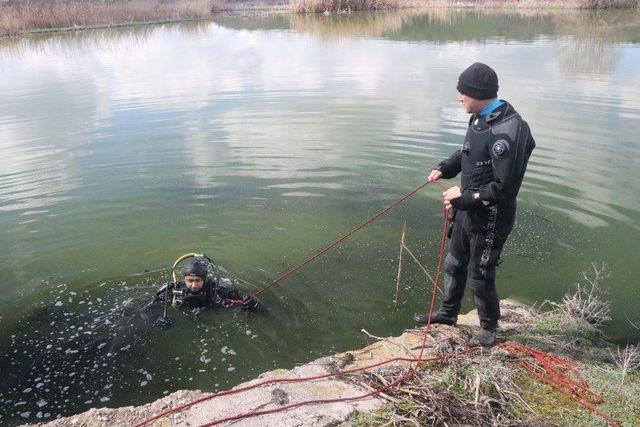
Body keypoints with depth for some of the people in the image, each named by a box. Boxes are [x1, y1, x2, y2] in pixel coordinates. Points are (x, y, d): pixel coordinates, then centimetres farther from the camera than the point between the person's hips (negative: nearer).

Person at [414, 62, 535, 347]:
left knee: (480, 277, 7)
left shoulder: (508, 131, -27)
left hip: (489, 220, -9)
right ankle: (448, 313, 45)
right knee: (454, 265, 23)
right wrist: (444, 169, 3)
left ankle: (489, 327, 33)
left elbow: (504, 188, -27)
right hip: (467, 212, 9)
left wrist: (463, 195, -21)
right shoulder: (480, 118, 2)